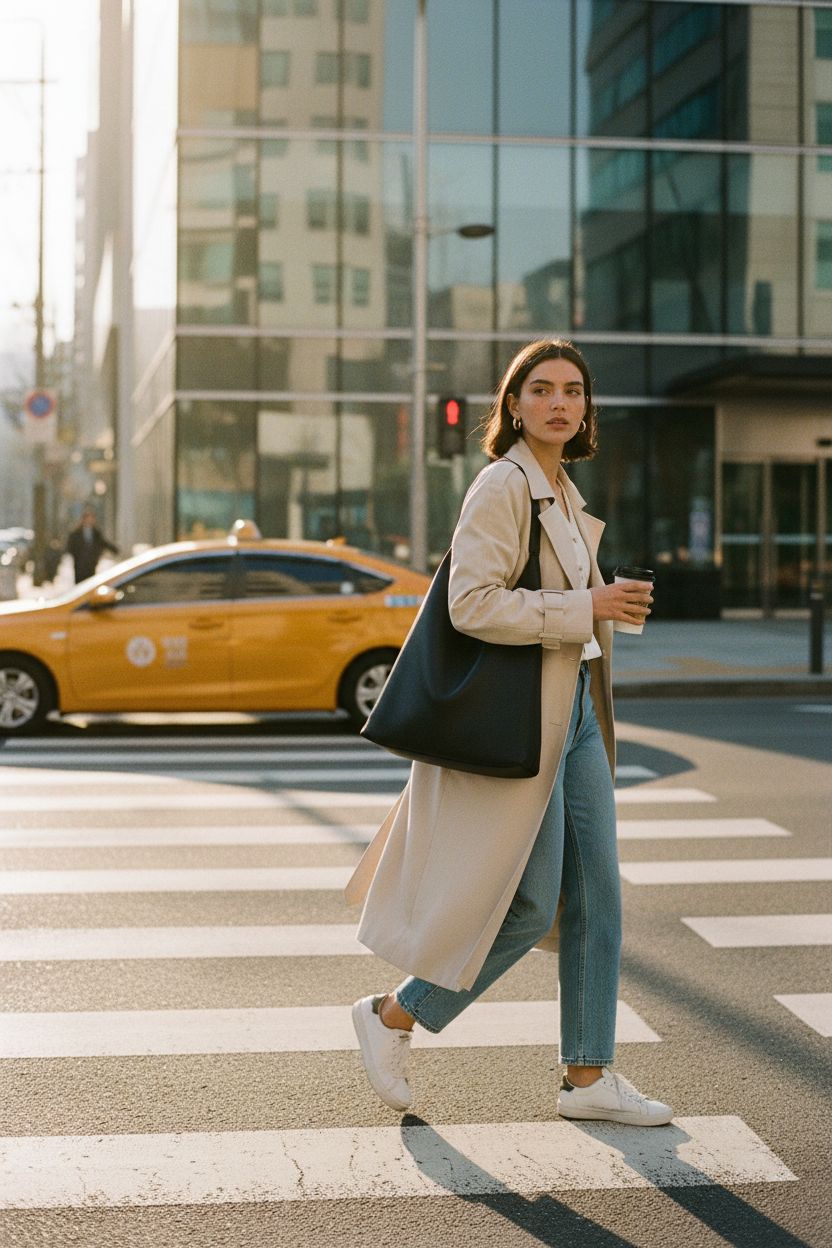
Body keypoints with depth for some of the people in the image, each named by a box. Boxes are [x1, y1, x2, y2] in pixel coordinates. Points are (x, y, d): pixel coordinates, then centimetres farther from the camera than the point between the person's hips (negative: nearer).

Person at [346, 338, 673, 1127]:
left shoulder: (564, 493, 14)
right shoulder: (502, 487, -14)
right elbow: (472, 603, -24)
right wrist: (586, 609, -22)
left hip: (574, 710, 9)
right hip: (520, 715, -9)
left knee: (597, 897, 7)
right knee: (531, 906, -4)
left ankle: (588, 1076, 16)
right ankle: (391, 1017, 14)